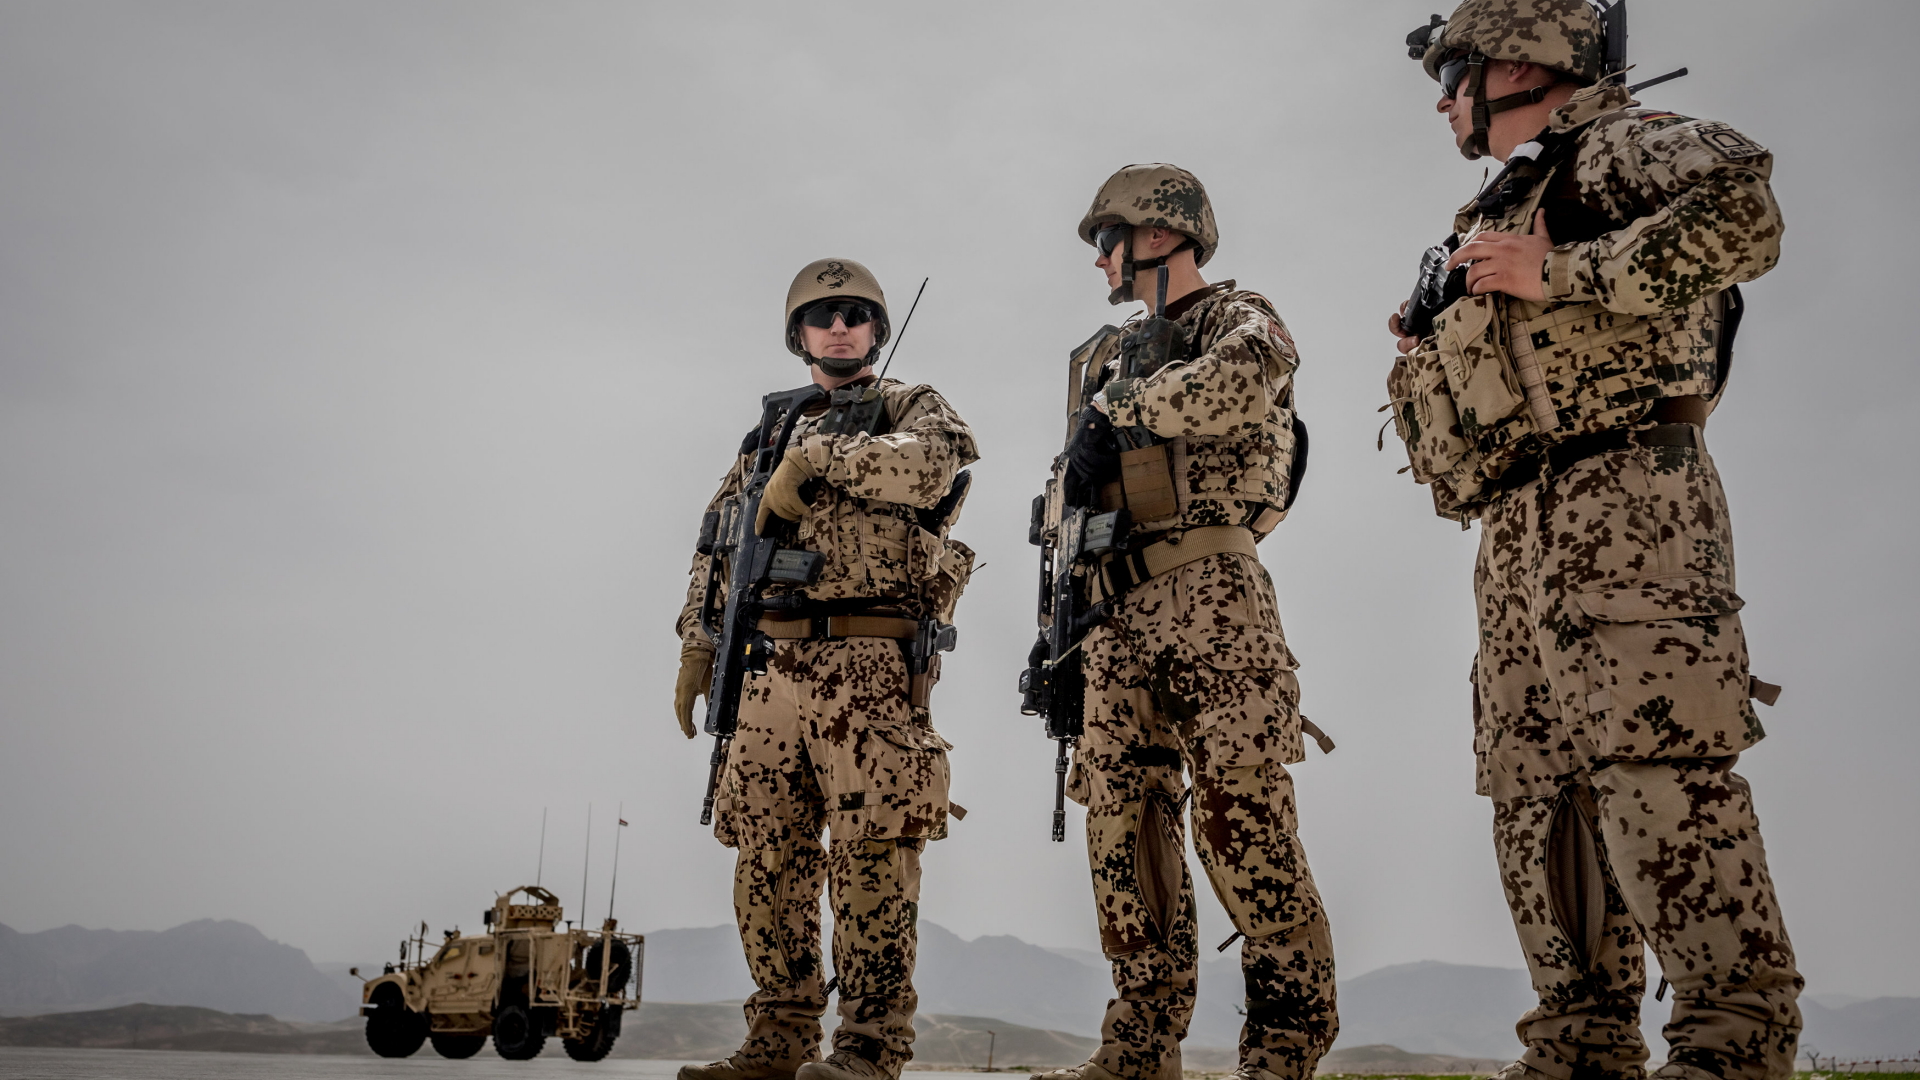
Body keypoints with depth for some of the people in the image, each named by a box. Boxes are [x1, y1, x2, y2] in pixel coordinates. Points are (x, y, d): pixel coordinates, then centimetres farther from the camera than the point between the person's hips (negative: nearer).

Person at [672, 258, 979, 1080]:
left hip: (869, 664, -5)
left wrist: (813, 458, -12)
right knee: (767, 857, 5)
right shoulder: (768, 434, 24)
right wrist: (696, 647, 12)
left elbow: (930, 465, -16)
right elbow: (716, 549, 23)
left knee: (869, 854, -9)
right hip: (770, 667, 5)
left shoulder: (912, 408, 10)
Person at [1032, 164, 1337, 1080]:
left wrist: (1121, 405, -8)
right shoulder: (1111, 355, 27)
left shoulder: (1237, 318, 7)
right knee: (1122, 815, 1)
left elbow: (1238, 386, -20)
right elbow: (1068, 489, 27)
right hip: (1120, 611, 7)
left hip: (1210, 589, -7)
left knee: (1240, 811, -13)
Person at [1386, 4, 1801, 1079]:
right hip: (1521, 541, 9)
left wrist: (1559, 272, -14)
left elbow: (1743, 208, -19)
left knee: (1655, 768, -17)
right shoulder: (1502, 211, 29)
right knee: (1535, 793, 5)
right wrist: (1423, 364, 16)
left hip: (1622, 504, -9)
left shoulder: (1609, 146, 4)